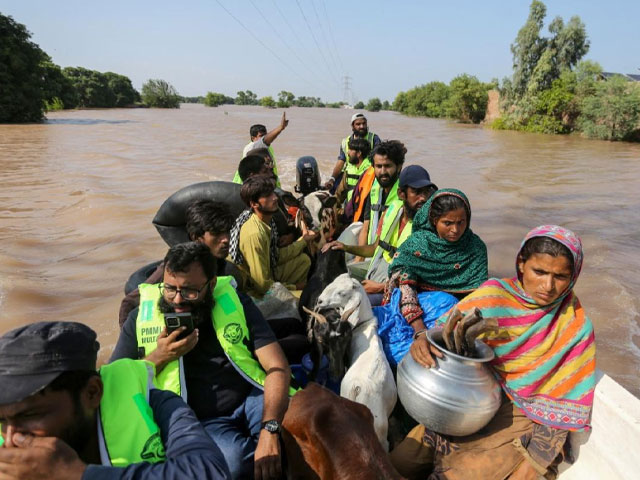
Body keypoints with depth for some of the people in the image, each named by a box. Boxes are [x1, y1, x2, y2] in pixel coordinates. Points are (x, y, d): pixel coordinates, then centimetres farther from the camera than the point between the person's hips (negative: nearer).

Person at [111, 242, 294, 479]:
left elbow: (277, 367, -9)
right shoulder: (142, 316, -1)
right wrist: (157, 358, -14)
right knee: (230, 458, -33)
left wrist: (270, 430, -24)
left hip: (251, 399, 1)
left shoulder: (235, 302, -3)